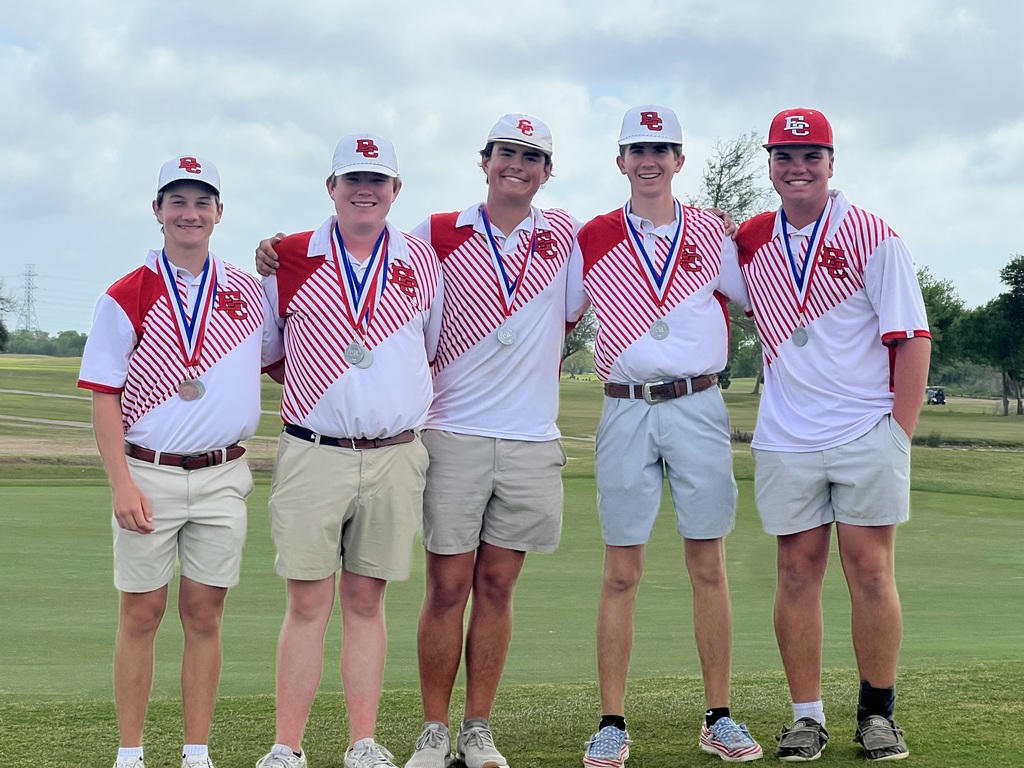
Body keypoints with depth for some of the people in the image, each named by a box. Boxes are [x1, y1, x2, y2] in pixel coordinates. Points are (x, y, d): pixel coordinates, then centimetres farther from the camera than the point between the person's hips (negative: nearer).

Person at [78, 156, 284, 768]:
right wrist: (122, 482, -12)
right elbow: (105, 395, -4)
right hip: (149, 475, -2)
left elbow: (278, 363, 21)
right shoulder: (128, 296, -1)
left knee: (204, 614, 6)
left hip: (223, 479, 2)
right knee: (141, 613, 3)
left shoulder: (248, 291, 8)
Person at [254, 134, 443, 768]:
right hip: (313, 455, -1)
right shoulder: (289, 259, 4)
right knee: (308, 603, -1)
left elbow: (435, 347, 20)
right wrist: (305, 391, 7)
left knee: (366, 602, 7)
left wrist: (420, 407, 9)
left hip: (395, 458, 1)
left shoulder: (422, 262, 9)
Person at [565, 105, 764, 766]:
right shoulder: (592, 239, 6)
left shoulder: (711, 235, 6)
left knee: (709, 567, 3)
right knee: (622, 573, 1)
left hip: (698, 407, 0)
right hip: (625, 410, 0)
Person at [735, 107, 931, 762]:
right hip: (785, 440, 3)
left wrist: (901, 432, -10)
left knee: (871, 570, 0)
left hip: (867, 435, -3)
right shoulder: (751, 243, 7)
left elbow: (912, 338, -5)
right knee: (798, 571, 5)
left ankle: (878, 713, 13)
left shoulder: (871, 235, -3)